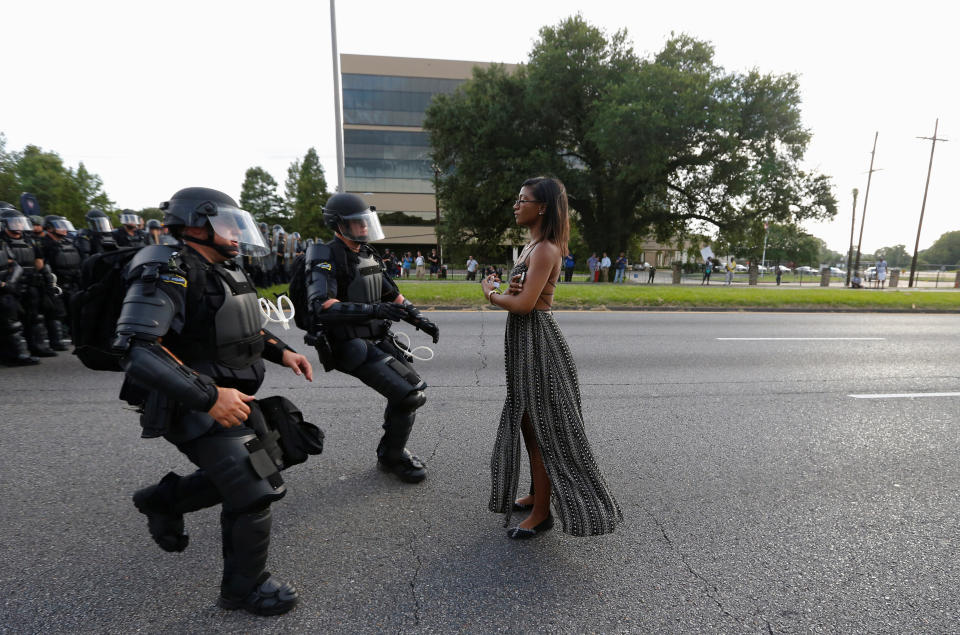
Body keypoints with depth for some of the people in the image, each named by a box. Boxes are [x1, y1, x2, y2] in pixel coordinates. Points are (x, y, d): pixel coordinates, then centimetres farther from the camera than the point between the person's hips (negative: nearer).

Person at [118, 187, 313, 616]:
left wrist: (281, 351, 8)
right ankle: (244, 587, 19)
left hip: (232, 395, 9)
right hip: (198, 408, -9)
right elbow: (134, 348, -26)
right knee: (255, 490, -5)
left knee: (244, 472, 20)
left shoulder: (226, 271, 9)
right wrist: (209, 397, -30)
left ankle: (162, 499, 40)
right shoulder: (168, 273, -18)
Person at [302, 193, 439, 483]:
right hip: (350, 345, -9)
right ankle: (391, 457, 12)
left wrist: (421, 320, 10)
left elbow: (391, 294, 20)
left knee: (413, 388, 10)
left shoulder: (368, 254, 13)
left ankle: (392, 450, 30)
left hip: (378, 339, 9)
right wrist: (372, 310, -37)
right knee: (408, 395, -14)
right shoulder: (326, 258, -14)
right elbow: (321, 307, -29)